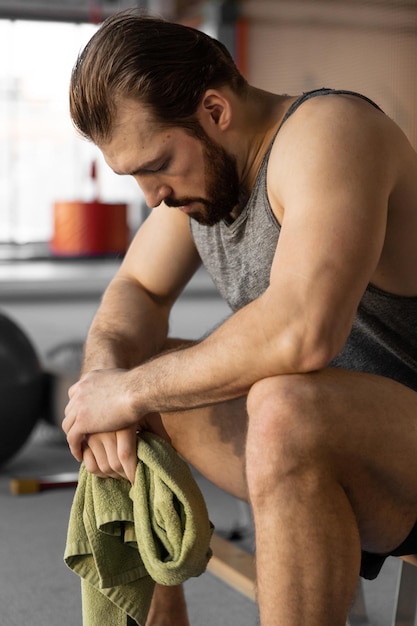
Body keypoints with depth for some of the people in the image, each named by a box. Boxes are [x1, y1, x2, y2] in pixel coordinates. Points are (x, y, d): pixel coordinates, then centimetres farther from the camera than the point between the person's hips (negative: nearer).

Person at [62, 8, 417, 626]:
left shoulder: (326, 133, -22)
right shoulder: (201, 158, 5)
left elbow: (302, 330, -36)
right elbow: (136, 292, 12)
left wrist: (132, 392, -23)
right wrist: (105, 374, -10)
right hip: (311, 440, 9)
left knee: (285, 409, -38)